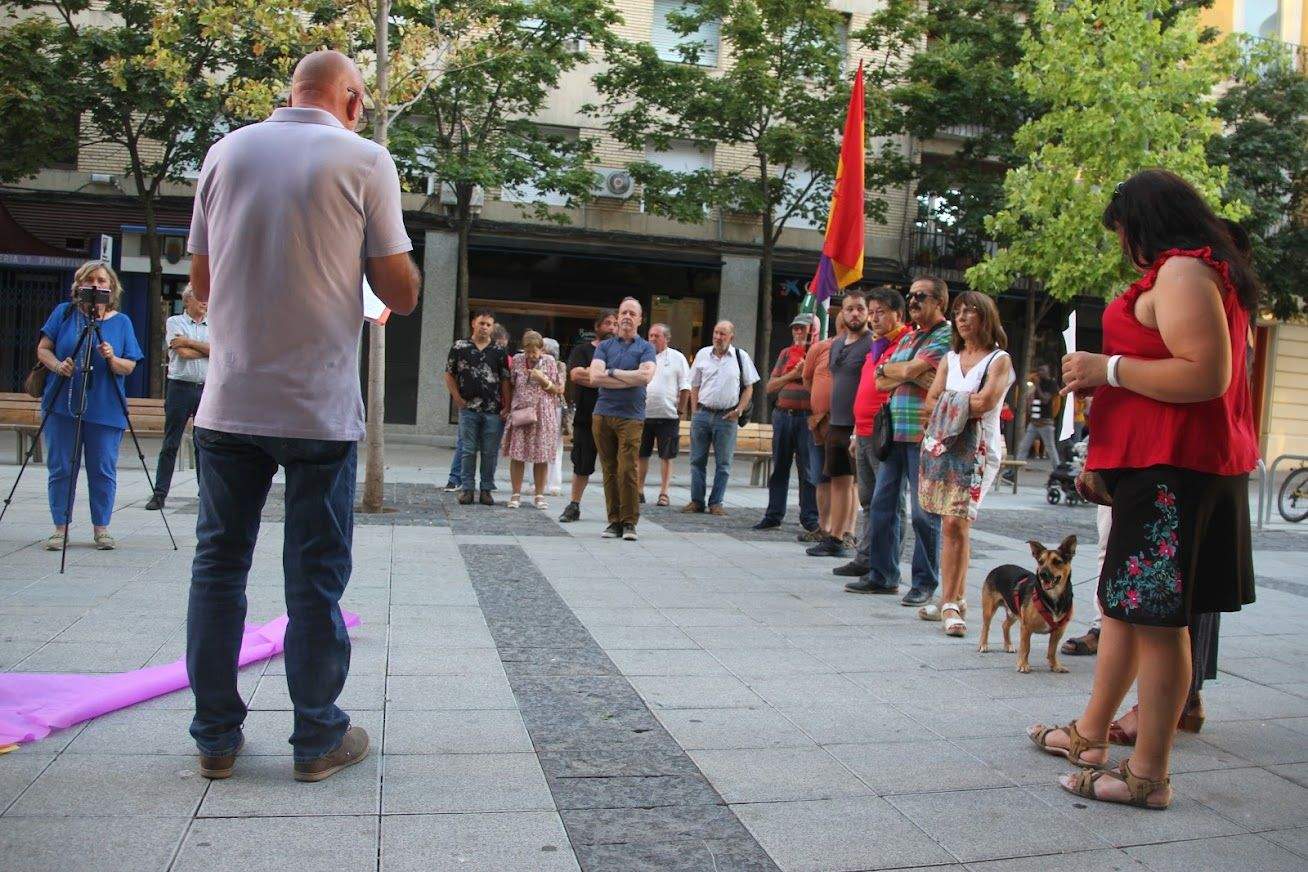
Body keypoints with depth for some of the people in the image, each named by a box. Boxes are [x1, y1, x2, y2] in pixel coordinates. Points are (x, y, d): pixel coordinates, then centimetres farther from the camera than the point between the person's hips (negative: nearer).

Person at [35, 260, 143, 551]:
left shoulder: (122, 322, 5)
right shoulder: (64, 313, 6)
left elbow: (129, 367, 2)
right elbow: (43, 349, 5)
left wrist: (112, 359, -19)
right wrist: (58, 366, -15)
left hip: (106, 410, 0)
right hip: (62, 405, 1)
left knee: (103, 471, 3)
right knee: (60, 469, 5)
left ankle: (101, 528, 14)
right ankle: (60, 527, 16)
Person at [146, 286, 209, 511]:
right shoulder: (174, 322, 5)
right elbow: (183, 353, -9)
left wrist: (189, 342, -7)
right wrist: (208, 349, 2)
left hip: (207, 389, 3)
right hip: (180, 388, -3)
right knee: (170, 444, 0)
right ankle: (159, 493, 3)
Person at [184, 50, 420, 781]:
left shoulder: (226, 152, 8)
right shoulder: (364, 159, -3)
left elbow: (202, 282, 13)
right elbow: (402, 293, -5)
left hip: (230, 402, 4)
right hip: (320, 406, -3)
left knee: (218, 565, 12)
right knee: (316, 578, 5)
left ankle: (217, 735, 19)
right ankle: (319, 739, 14)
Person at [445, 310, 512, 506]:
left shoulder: (500, 350, 7)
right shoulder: (459, 347, 5)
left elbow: (505, 380, 6)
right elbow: (449, 375, 9)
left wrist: (507, 407, -1)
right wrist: (457, 398, -1)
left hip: (494, 410, 1)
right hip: (468, 408, -1)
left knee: (490, 452, 3)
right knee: (468, 450, 2)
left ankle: (486, 489, 13)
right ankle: (467, 489, 10)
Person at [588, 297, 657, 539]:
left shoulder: (645, 348, 7)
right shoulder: (605, 346, 12)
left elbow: (645, 376, -12)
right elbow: (595, 377, -4)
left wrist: (613, 372, -5)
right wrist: (629, 380, -8)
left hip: (631, 417, -2)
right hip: (603, 414, 3)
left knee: (628, 470, -10)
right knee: (610, 471, 5)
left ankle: (629, 522, -2)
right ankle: (614, 521, 11)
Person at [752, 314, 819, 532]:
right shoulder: (786, 353, 15)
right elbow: (770, 387, 10)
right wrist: (792, 374, -2)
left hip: (807, 416, -4)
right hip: (783, 414, 4)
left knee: (808, 469, -2)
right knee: (779, 467, 8)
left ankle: (810, 517, 5)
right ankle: (774, 515, 14)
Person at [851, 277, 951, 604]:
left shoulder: (946, 337, -5)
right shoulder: (907, 338, 19)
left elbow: (910, 370, -17)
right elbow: (881, 382, 10)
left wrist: (889, 369, 2)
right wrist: (909, 375, -8)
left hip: (924, 434, -8)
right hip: (894, 432, 8)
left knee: (924, 512, -2)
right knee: (882, 504, 9)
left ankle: (925, 582, 8)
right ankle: (882, 575, 18)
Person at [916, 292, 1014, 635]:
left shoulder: (999, 359, 2)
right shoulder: (950, 359, 19)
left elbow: (985, 403, -12)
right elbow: (931, 401, 9)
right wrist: (965, 404, -8)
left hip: (978, 448, -5)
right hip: (943, 443, 5)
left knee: (956, 523, -14)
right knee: (951, 524, 5)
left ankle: (949, 603, -9)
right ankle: (956, 600, 13)